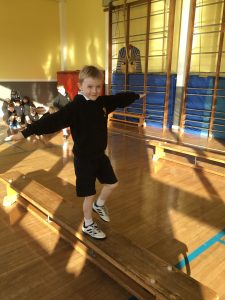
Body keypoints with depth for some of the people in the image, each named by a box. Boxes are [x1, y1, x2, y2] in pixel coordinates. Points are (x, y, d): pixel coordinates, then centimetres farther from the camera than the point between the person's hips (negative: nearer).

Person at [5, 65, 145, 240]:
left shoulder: (104, 102, -1)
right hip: (84, 159, -6)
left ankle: (99, 205, 48)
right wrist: (26, 133, -38)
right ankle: (88, 225, 31)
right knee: (89, 195, 6)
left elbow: (120, 99, 16)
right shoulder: (75, 107, -21)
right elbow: (53, 121, -30)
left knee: (112, 183, 19)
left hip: (100, 155, 6)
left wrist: (137, 96, 33)